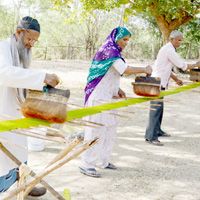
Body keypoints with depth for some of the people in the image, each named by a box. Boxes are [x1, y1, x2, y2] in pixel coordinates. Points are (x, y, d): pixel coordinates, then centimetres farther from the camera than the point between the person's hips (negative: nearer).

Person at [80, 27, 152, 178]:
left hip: (107, 97, 10)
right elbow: (125, 70, -25)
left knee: (109, 130, 14)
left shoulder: (112, 51, 15)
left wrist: (117, 89, 9)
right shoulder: (110, 51, -15)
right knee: (95, 131, -6)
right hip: (99, 98, -10)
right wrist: (145, 69, -12)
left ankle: (103, 160, 25)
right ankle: (87, 164, 1)